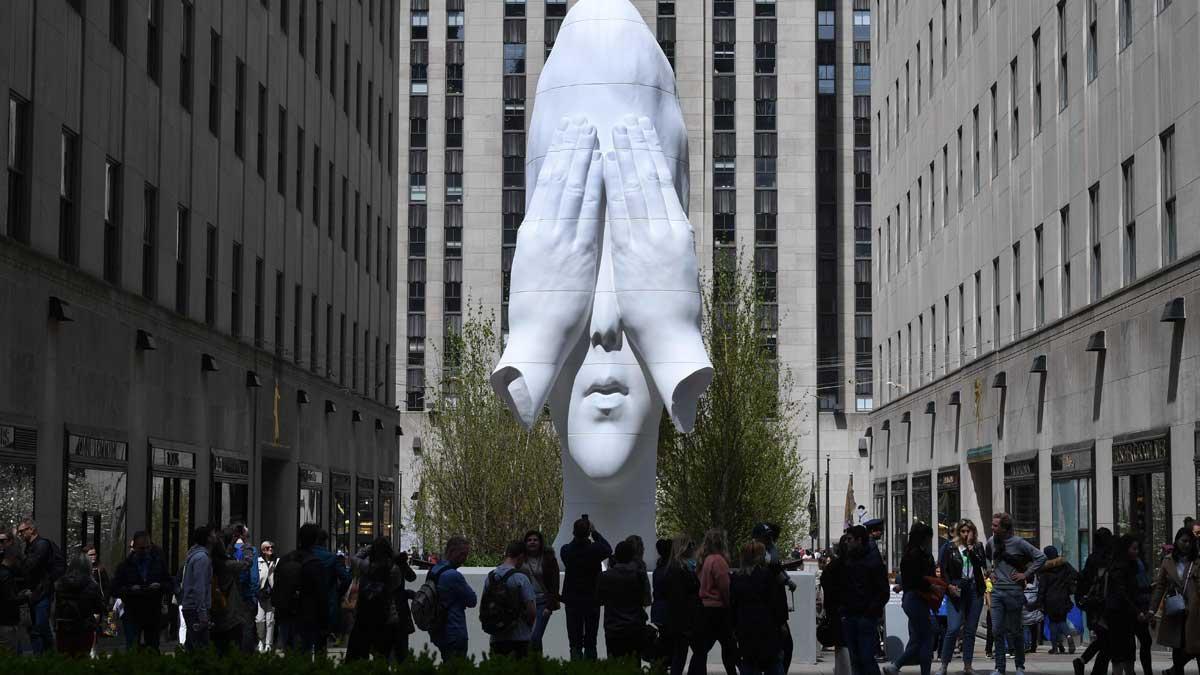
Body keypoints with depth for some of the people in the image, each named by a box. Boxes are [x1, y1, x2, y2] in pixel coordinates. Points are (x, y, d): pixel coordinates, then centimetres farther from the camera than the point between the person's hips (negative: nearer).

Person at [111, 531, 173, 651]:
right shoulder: (125, 565, 4)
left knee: (153, 650, 7)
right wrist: (130, 589, -16)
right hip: (132, 618, -2)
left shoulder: (158, 563, 9)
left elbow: (171, 586, 10)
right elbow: (115, 589, 1)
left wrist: (160, 586, -10)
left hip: (154, 617, 2)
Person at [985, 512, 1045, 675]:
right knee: (997, 630, 1)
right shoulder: (991, 542, 6)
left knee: (1015, 630, 4)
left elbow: (1041, 557, -10)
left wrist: (1025, 574, -10)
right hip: (997, 591, 4)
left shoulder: (1018, 543, -10)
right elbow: (986, 557, 29)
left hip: (1013, 591, -4)